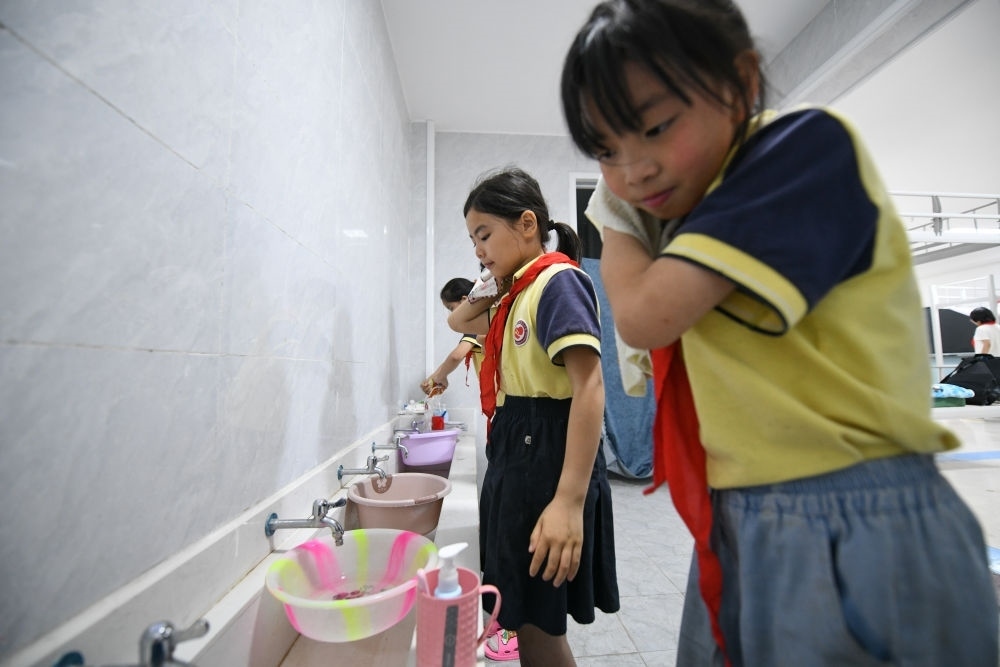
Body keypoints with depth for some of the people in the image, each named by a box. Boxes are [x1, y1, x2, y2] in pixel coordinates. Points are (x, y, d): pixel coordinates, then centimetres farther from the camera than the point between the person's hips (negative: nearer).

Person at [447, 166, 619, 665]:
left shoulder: (558, 280, -12)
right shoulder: (517, 294, 13)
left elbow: (589, 388, -22)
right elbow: (458, 322, 28)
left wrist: (570, 501, -27)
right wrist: (497, 283, 12)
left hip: (547, 458, -9)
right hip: (516, 456, 9)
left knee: (537, 622, 6)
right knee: (525, 618, 21)